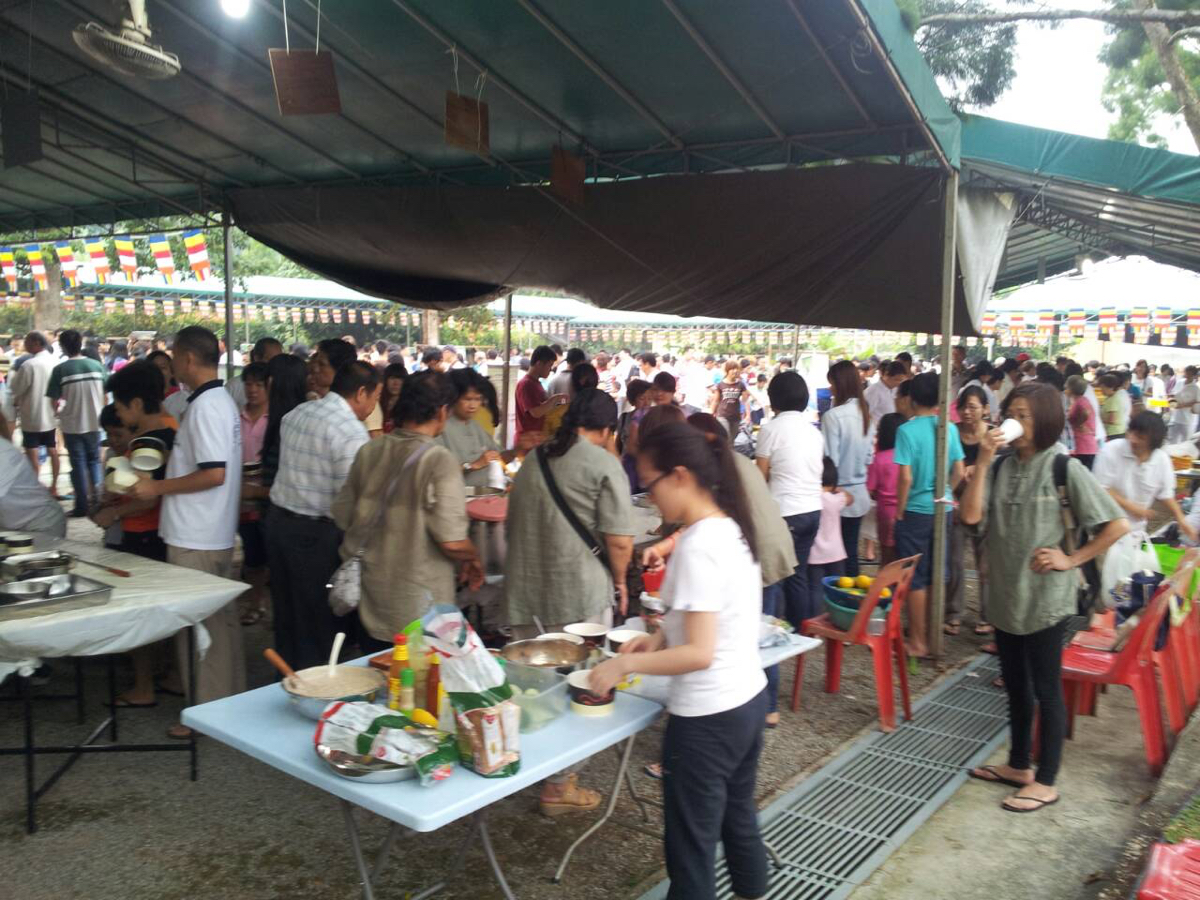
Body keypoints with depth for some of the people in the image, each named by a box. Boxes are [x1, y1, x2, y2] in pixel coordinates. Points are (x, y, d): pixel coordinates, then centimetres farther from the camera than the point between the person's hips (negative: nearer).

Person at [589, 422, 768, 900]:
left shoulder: (698, 546, -24)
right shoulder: (733, 529, 3)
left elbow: (700, 654, -26)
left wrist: (625, 664, -16)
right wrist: (662, 637, 6)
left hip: (707, 717, -9)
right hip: (748, 700, 9)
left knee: (691, 843, 7)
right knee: (739, 820, 25)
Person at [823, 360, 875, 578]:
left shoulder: (833, 415, -18)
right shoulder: (865, 413, 4)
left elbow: (829, 461, -15)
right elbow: (869, 455, 13)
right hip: (858, 493, 6)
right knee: (851, 551, 13)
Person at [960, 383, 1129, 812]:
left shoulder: (1065, 469, -11)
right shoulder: (1001, 468, 2)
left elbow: (1116, 524, -10)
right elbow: (971, 516, -10)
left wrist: (1071, 560, -11)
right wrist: (983, 462, -14)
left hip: (1046, 599, -6)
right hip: (1006, 595, 6)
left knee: (1046, 689, 5)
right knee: (1015, 685, 18)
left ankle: (1046, 782, 19)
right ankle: (1019, 765, 34)